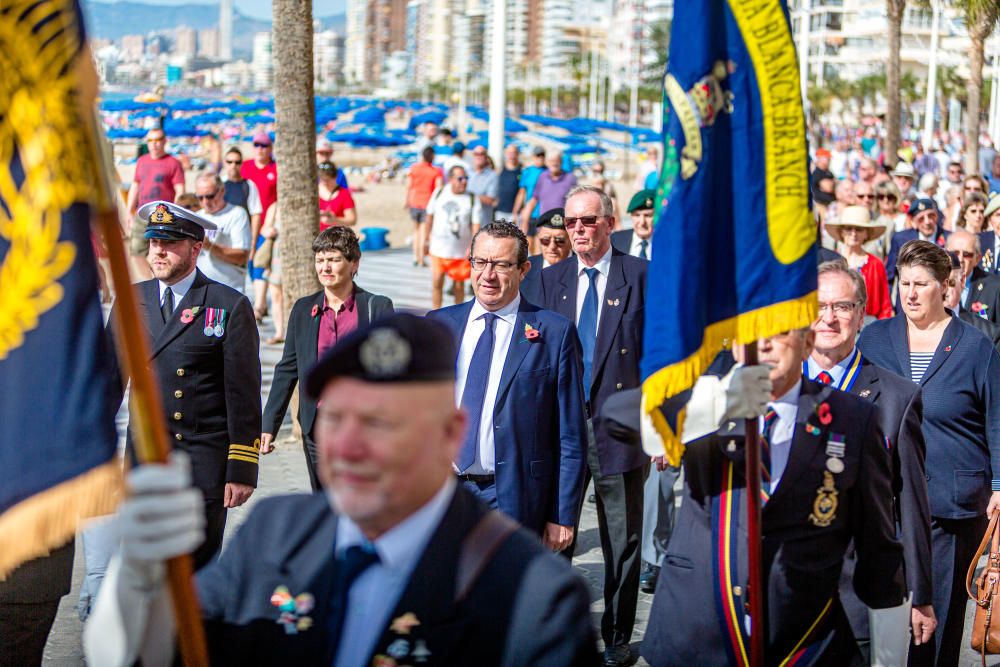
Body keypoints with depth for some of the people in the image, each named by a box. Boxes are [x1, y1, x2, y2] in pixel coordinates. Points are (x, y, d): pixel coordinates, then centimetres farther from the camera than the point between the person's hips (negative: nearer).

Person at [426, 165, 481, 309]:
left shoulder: (473, 199, -5)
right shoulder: (439, 193, 2)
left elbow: (476, 225, -9)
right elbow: (430, 217, 12)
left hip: (461, 252, -1)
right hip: (438, 249, 1)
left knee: (459, 286, 8)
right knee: (437, 283, -3)